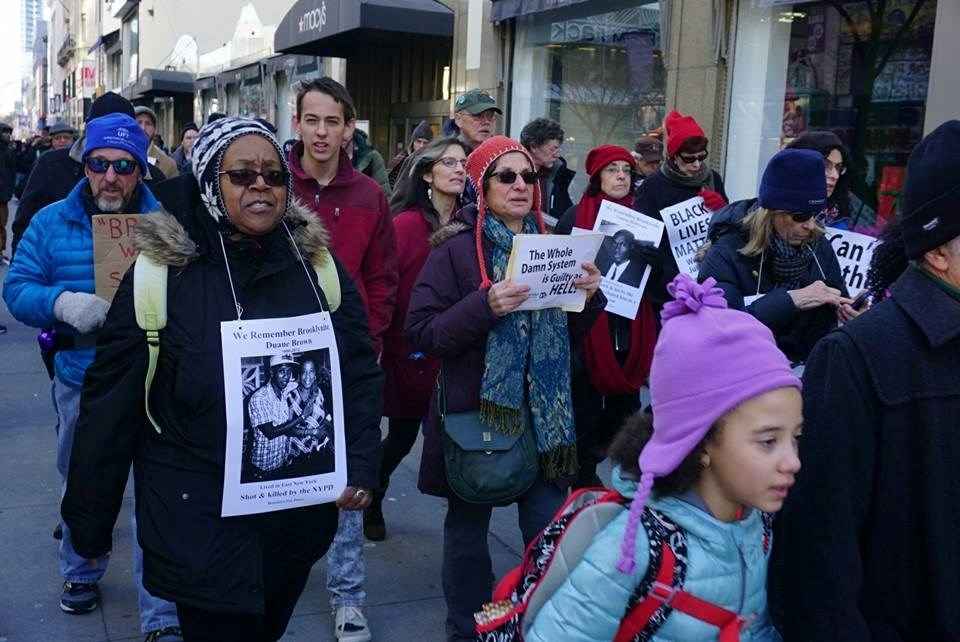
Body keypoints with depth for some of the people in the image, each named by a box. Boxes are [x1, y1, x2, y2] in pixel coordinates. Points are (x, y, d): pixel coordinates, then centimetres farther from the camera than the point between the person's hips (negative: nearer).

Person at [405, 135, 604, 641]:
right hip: (475, 410, -3)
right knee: (468, 529, 9)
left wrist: (589, 298, -6)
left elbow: (569, 333, 13)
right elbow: (421, 331, -12)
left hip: (544, 412, 4)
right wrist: (484, 307, -24)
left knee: (550, 529, 5)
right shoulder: (456, 249, -6)